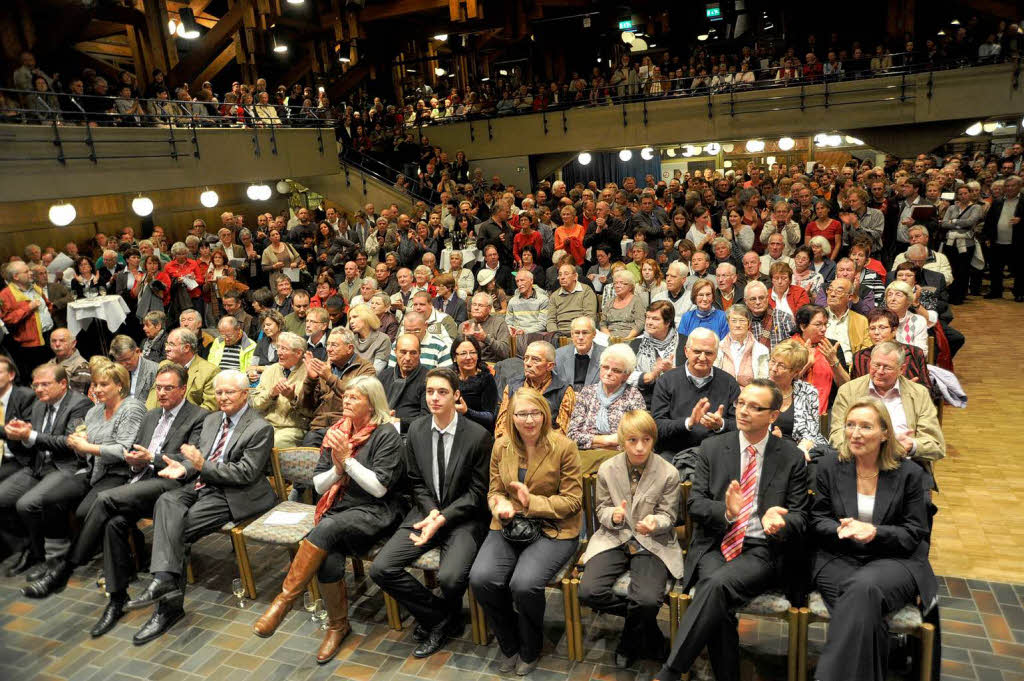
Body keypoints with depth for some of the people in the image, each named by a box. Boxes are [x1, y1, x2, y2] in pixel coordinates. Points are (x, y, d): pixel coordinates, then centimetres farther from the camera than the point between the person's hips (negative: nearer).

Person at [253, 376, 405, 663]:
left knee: (327, 528, -33)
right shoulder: (336, 432, 11)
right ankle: (338, 625, -1)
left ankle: (286, 598, -23)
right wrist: (337, 469, -9)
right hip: (337, 510, 5)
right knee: (329, 561, -24)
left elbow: (379, 488, -13)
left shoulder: (386, 435, -6)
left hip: (374, 513, -4)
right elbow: (318, 485, 11)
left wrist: (348, 459, -16)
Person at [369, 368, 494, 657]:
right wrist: (431, 511, -9)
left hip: (463, 518, -5)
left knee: (450, 577, -29)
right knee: (380, 568, -12)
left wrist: (442, 519, -16)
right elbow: (416, 481, 10)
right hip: (426, 511, 5)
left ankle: (439, 621, 12)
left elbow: (478, 492, -8)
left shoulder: (478, 436, -12)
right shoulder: (416, 430, 3)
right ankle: (444, 619, 6)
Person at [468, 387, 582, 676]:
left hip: (553, 529, -4)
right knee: (481, 578, -21)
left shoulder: (564, 447, -8)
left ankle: (530, 650, 7)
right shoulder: (501, 446, 5)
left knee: (524, 584, -28)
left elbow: (572, 500, -6)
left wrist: (532, 502, -19)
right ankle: (508, 645, 10)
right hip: (510, 524, 4)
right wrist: (500, 504, -11)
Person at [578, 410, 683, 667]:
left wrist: (654, 523, -23)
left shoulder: (668, 473, -9)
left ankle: (630, 642, 10)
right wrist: (613, 516, -17)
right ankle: (650, 636, 4)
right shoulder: (607, 469, -3)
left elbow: (668, 516, 1)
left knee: (648, 600, -28)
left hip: (652, 543, -2)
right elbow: (602, 509, 8)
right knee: (588, 592, -20)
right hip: (615, 538, 3)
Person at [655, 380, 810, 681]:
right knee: (719, 606, -29)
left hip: (760, 550, -1)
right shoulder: (711, 448, 7)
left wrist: (776, 521, -19)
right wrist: (726, 511, -18)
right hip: (713, 545, 2)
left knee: (718, 583, -31)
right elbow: (695, 504, 4)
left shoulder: (792, 457, 5)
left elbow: (799, 517, 6)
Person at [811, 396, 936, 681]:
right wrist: (841, 529, -16)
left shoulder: (909, 473, 3)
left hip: (893, 560, -1)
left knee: (864, 586, -34)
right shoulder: (830, 468, 6)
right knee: (866, 608, -32)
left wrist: (875, 532, -17)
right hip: (838, 560, 1)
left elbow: (915, 533, 2)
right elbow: (817, 521, 8)